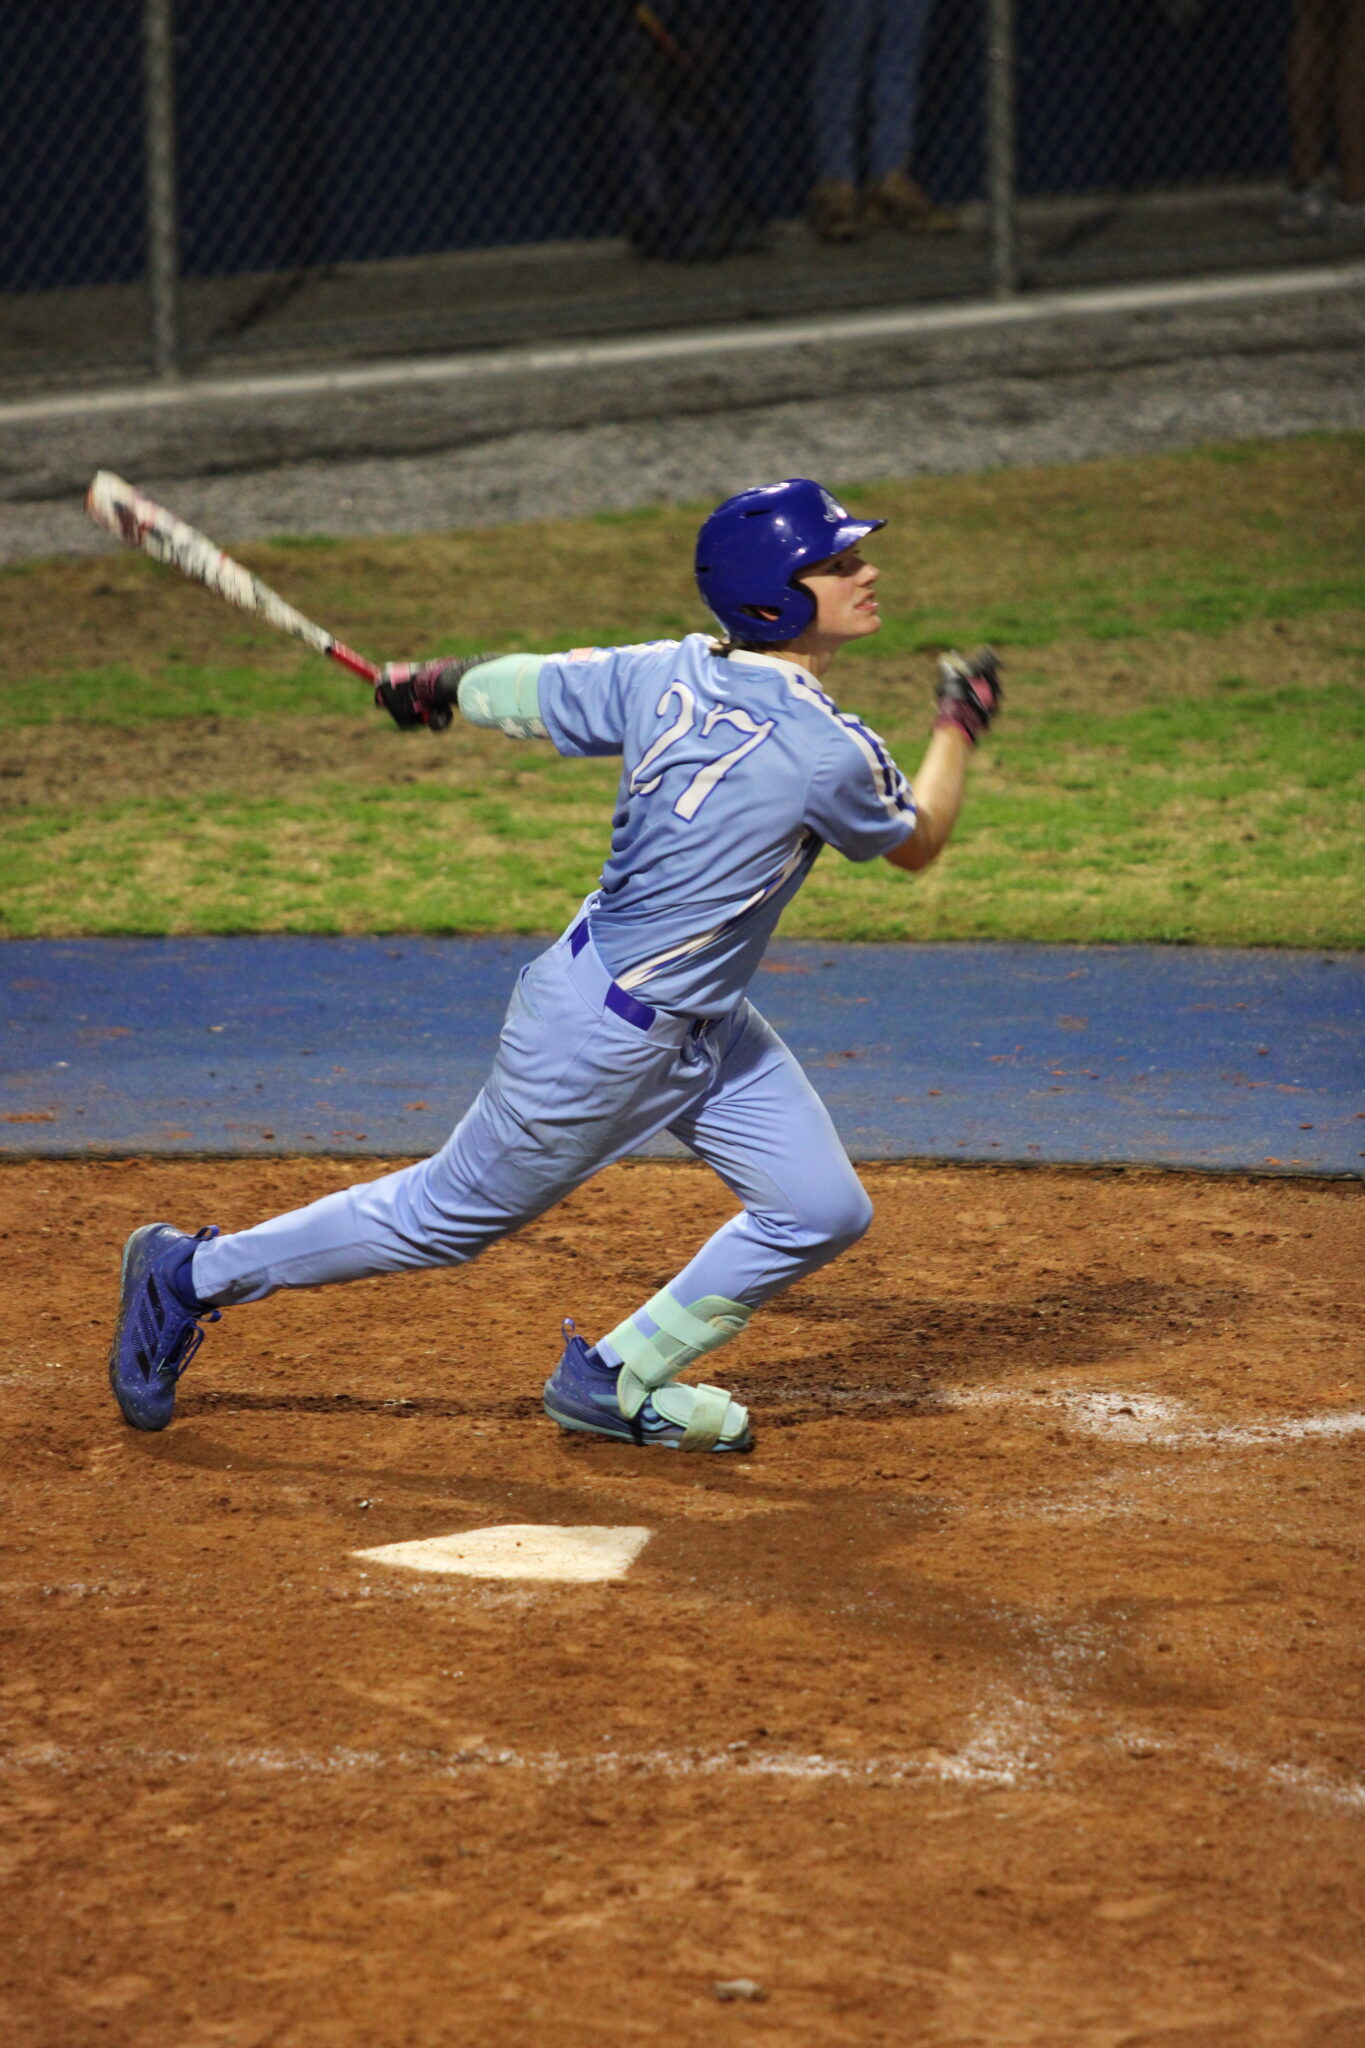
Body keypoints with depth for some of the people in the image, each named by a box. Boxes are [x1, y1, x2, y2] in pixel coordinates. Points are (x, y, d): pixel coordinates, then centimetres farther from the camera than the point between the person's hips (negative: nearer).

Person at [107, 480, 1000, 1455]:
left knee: (823, 1210, 8)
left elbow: (525, 691, 5)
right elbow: (919, 842, -7)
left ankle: (619, 1381, 22)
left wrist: (439, 686, 25)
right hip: (605, 1035, -9)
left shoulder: (671, 673, -7)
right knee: (450, 1216, 9)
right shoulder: (830, 752, -28)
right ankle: (194, 1274, 24)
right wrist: (960, 723, 7)